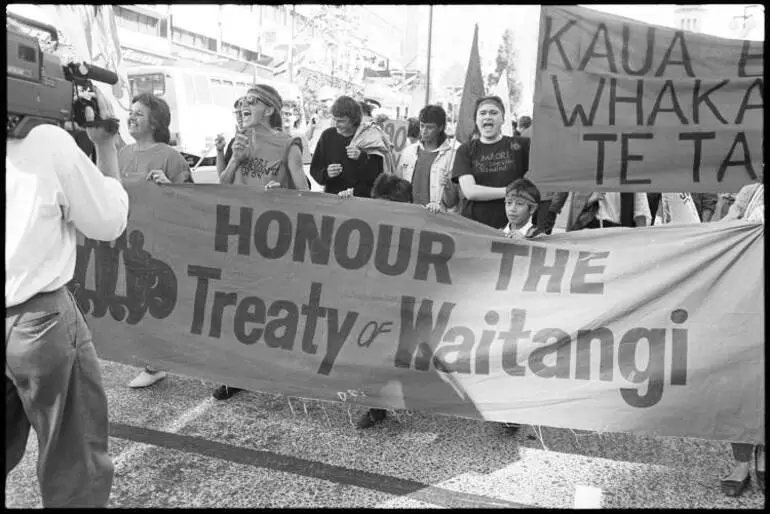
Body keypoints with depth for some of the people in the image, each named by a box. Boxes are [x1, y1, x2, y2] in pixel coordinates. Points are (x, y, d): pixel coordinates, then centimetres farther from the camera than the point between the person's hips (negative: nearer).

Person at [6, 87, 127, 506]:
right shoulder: (49, 141, -14)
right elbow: (109, 223, -5)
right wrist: (105, 144, 2)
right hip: (38, 319, -6)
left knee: (8, 447, 23)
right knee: (74, 464, 11)